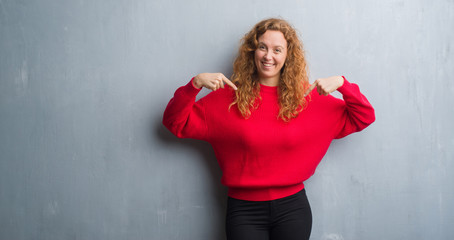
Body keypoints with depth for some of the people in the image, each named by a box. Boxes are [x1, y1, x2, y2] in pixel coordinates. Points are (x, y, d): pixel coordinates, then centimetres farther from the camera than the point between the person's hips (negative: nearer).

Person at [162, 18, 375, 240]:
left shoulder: (307, 97, 0)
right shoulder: (229, 96, -3)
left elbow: (363, 117, 5)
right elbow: (176, 122, -3)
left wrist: (341, 84, -10)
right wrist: (195, 84, -17)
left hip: (293, 207, 2)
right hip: (244, 211, -1)